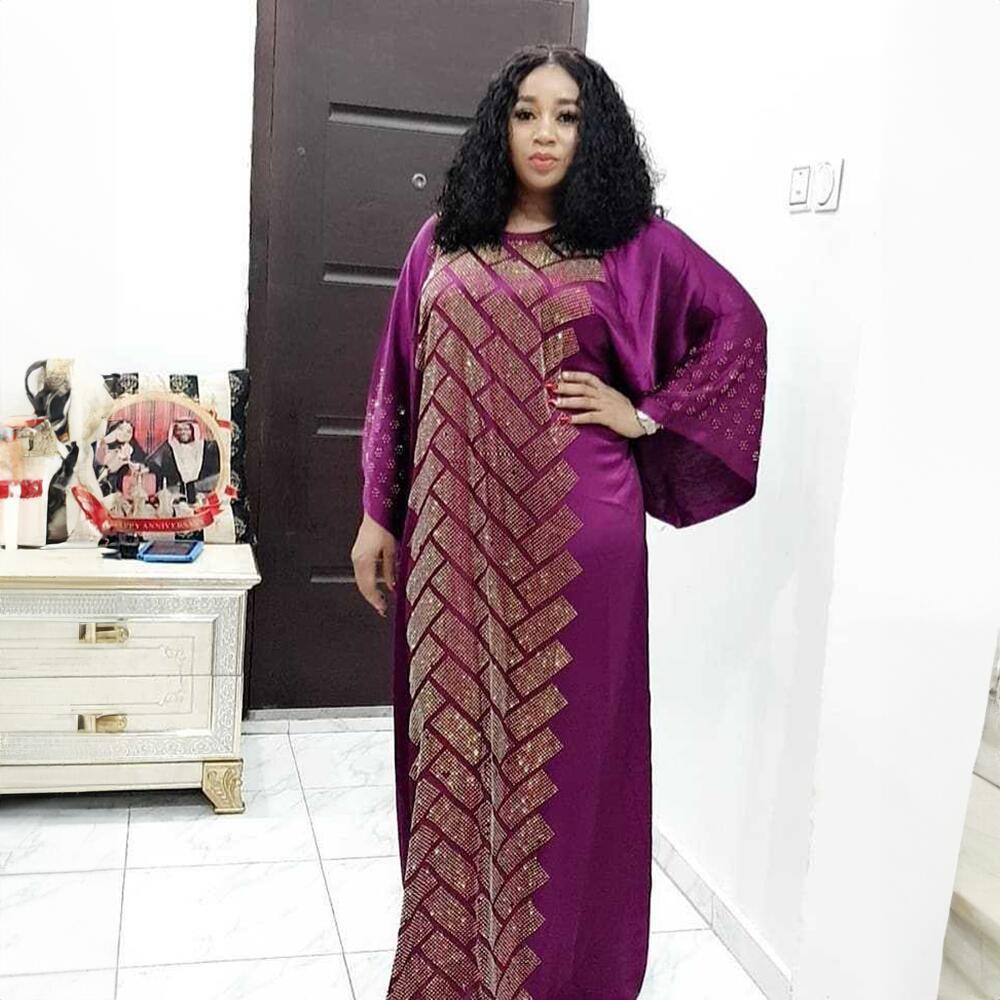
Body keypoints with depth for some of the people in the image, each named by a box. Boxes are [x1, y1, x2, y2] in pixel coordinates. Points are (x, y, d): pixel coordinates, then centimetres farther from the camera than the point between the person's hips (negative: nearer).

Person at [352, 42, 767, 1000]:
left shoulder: (631, 240, 3)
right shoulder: (443, 239, 10)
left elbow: (738, 325, 5)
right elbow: (395, 380, 11)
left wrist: (647, 415, -3)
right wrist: (377, 512, 8)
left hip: (571, 530, -3)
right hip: (452, 528, 3)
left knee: (560, 738, 5)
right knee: (450, 736, 11)